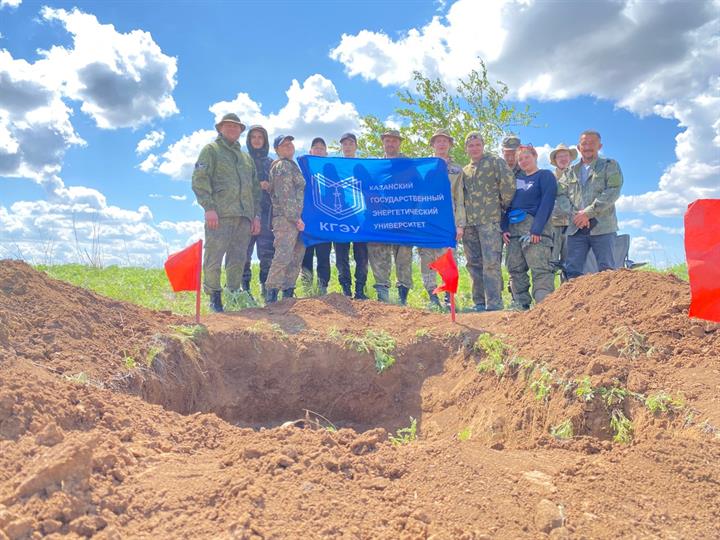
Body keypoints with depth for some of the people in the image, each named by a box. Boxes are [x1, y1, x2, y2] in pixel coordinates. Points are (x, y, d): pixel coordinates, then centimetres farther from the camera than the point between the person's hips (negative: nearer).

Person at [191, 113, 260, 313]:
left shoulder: (246, 158, 27)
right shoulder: (211, 150, 9)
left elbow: (255, 188, 25)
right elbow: (199, 179, -3)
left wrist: (256, 214, 13)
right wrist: (208, 207, -14)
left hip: (244, 216, 5)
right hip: (220, 214, -5)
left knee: (238, 259, 5)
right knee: (214, 256, -6)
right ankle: (214, 297, 0)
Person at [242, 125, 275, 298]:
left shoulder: (271, 163, 20)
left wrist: (271, 187, -1)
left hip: (266, 213, 2)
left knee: (268, 255, -4)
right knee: (244, 253, -7)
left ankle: (268, 291, 1)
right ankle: (244, 291, -4)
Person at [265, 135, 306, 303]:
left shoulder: (292, 165, 25)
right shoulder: (282, 165, -4)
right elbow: (285, 196, -14)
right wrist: (296, 218, -16)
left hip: (295, 219, 9)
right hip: (286, 219, -9)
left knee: (295, 259, 9)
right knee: (283, 256, -15)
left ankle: (288, 293, 14)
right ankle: (271, 294, -11)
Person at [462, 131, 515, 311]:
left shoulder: (495, 162, 4)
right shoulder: (464, 171, 21)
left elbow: (509, 184, -7)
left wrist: (504, 205, 1)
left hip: (490, 220, -6)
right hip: (469, 224, 6)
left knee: (491, 262, -12)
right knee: (474, 264, 5)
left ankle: (494, 304, -10)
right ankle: (479, 303, 12)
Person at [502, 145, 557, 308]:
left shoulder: (545, 175, 5)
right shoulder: (517, 179, 23)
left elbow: (547, 202, -8)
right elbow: (508, 204, 19)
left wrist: (536, 229, -18)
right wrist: (505, 228, 3)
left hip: (535, 227, -6)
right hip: (513, 230, 7)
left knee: (540, 269, -14)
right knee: (515, 269, 3)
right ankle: (521, 306, 8)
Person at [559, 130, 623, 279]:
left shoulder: (610, 165, 8)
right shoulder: (571, 171, 20)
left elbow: (613, 191, -6)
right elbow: (562, 195, 9)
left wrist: (588, 212, -14)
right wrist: (574, 214, -9)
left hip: (602, 227, -3)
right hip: (576, 228, 4)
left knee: (606, 271, -4)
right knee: (572, 271, 0)